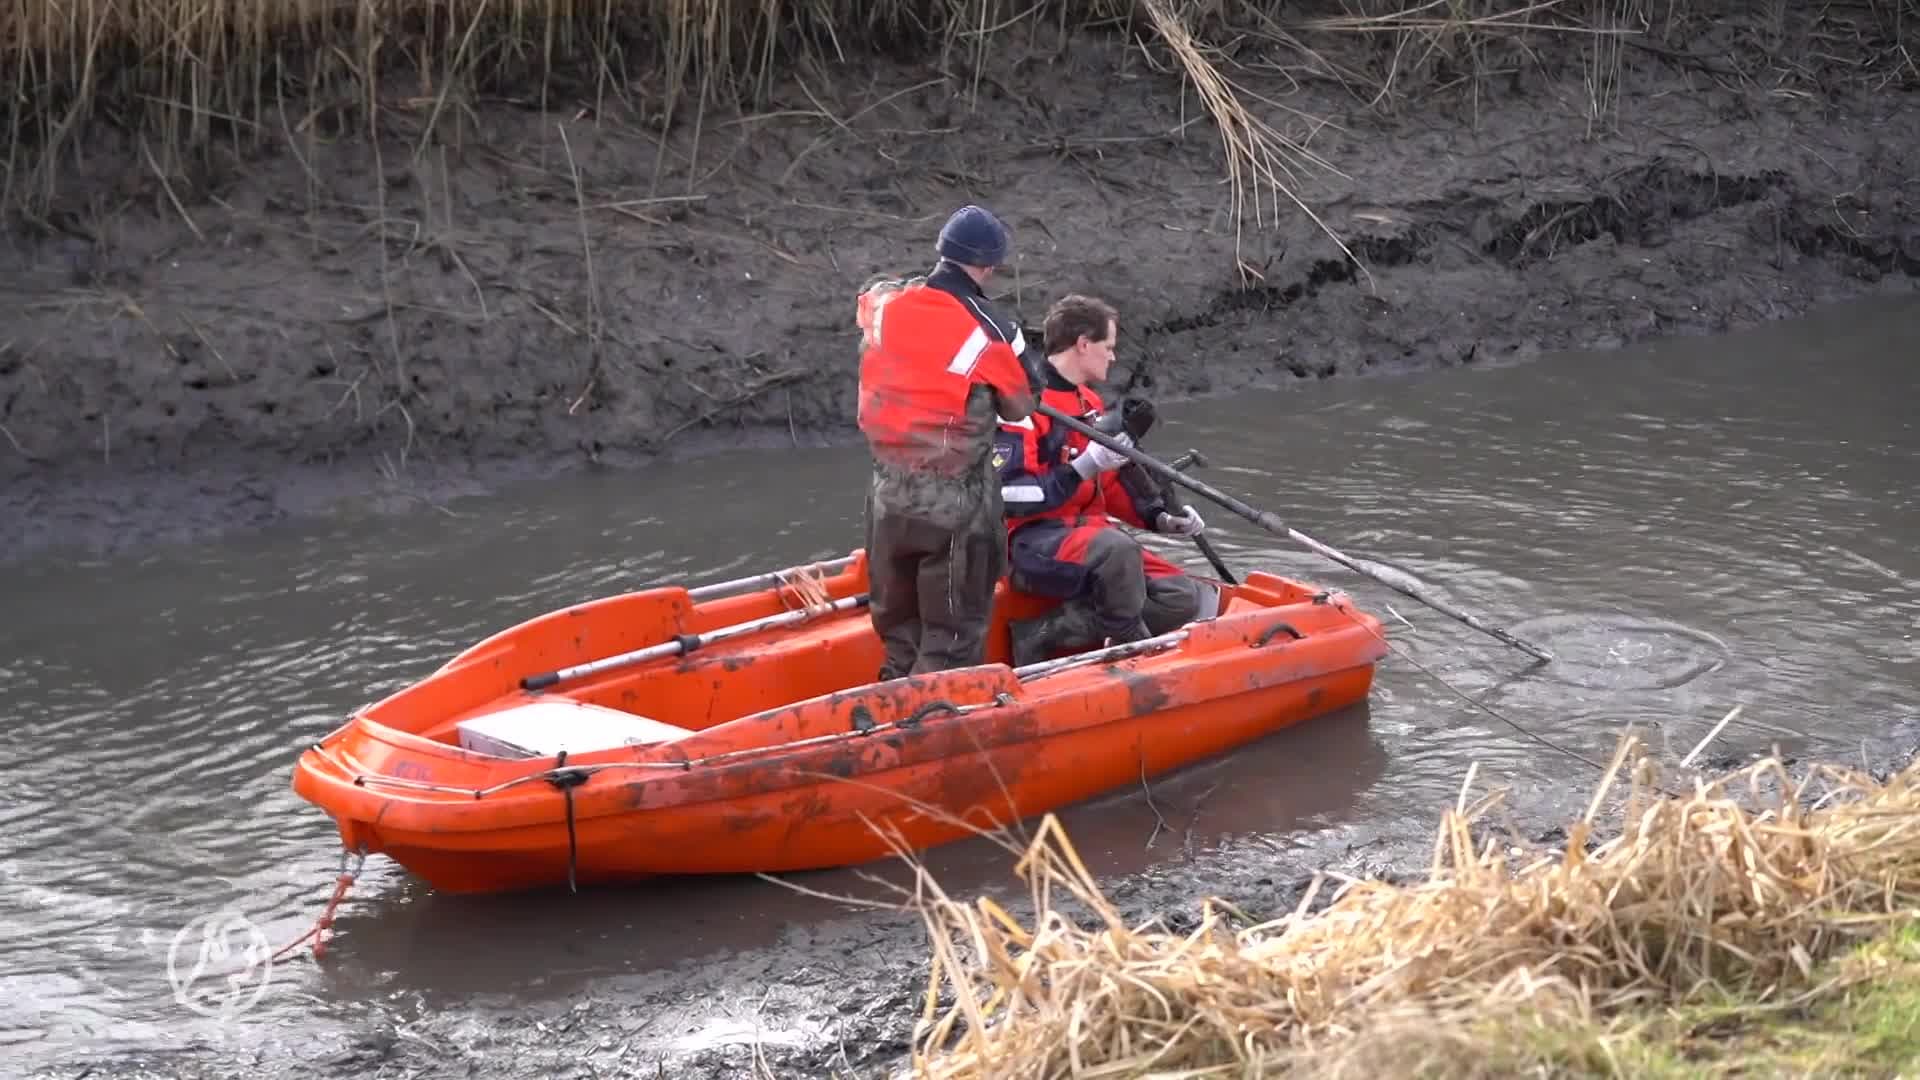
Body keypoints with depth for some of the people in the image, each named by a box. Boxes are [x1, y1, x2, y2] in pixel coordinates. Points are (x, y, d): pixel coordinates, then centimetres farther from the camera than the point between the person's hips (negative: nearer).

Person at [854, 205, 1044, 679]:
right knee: (953, 639, 3)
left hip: (887, 498, 5)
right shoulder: (992, 333, -15)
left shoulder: (881, 305, -3)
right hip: (956, 507, -5)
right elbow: (1021, 404, -3)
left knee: (899, 632, 19)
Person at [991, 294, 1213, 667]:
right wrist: (1082, 469, -26)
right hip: (1034, 543, -9)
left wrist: (1159, 517, 8)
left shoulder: (1091, 404, 18)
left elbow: (1110, 487, 24)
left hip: (1089, 534, 10)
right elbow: (1007, 494, -20)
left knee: (1182, 598, -8)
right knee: (1117, 549, -39)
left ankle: (1045, 633, -14)